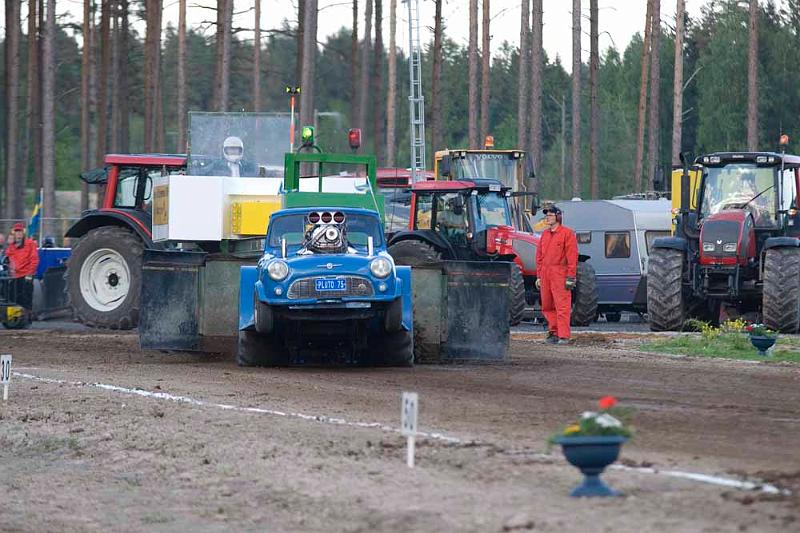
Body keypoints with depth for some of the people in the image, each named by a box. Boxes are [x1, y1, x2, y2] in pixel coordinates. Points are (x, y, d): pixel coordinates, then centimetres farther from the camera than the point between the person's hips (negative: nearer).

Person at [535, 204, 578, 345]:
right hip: (545, 274, 7)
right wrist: (539, 276, 15)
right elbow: (539, 256, 20)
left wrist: (571, 277, -13)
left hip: (560, 275, -7)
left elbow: (572, 256, -8)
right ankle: (553, 332, 18)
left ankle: (563, 336, -10)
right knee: (547, 306, 9)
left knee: (562, 306, -9)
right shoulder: (545, 234, 17)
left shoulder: (567, 233, -4)